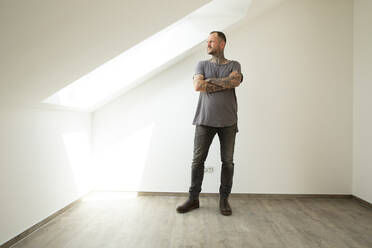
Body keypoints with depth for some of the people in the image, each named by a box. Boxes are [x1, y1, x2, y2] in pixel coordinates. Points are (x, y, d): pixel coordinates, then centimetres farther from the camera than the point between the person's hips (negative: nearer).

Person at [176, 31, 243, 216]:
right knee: (198, 159, 1)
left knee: (228, 161, 4)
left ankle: (224, 199, 19)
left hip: (228, 121, 0)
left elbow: (235, 81, -11)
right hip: (205, 119, 0)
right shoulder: (202, 64, 13)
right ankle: (193, 199, 14)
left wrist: (209, 81, -6)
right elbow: (197, 86, -6)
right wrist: (225, 83, -4)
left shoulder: (234, 65, 13)